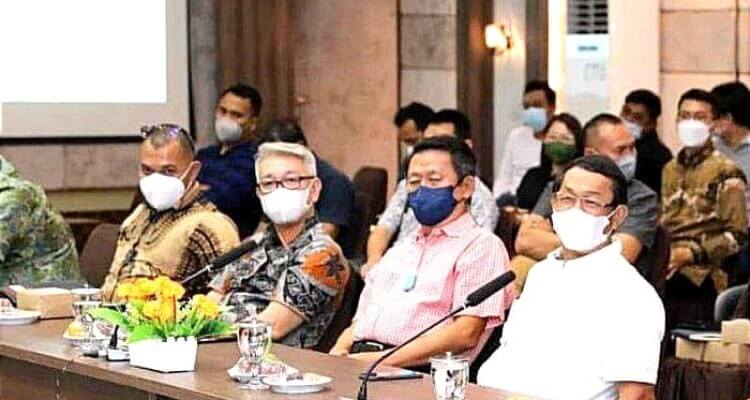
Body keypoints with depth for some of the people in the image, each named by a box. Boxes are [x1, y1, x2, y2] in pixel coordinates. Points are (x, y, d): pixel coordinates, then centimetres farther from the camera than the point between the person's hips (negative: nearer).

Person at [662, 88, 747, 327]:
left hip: (701, 282, -5)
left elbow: (738, 234, -7)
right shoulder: (670, 169, 17)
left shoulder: (725, 171, -3)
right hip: (666, 280, 5)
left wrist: (693, 253, -14)